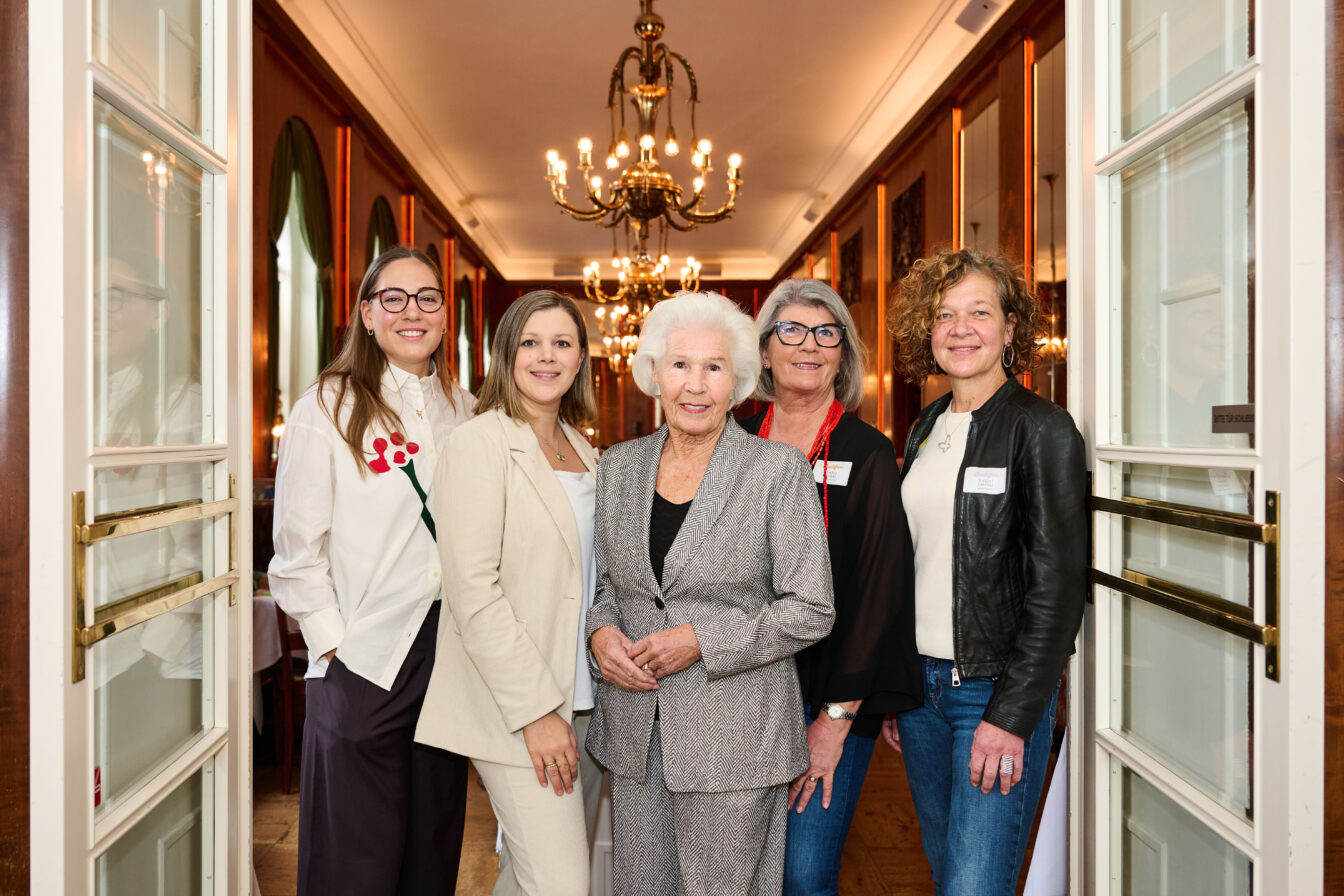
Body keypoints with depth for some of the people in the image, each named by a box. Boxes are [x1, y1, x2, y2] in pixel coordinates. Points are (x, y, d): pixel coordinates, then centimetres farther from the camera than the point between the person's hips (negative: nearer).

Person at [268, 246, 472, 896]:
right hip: (361, 661, -4)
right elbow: (296, 549, -4)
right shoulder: (327, 408, -3)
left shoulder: (463, 411, 10)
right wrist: (333, 641, -9)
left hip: (448, 648, 4)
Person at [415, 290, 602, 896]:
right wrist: (536, 709, -17)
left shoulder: (584, 451, 13)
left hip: (585, 702, 7)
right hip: (517, 708, -7)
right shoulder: (480, 442, -9)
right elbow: (472, 591, -16)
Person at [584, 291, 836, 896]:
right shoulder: (618, 466, 6)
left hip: (734, 734, -4)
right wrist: (601, 632, -5)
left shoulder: (778, 469, -8)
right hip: (633, 732, 4)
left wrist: (702, 639, -17)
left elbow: (810, 611, -9)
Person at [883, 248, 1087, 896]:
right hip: (921, 682, 6)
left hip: (999, 689, -6)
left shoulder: (1042, 429, -9)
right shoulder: (926, 430, 10)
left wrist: (1012, 716, -17)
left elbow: (1057, 586, -13)